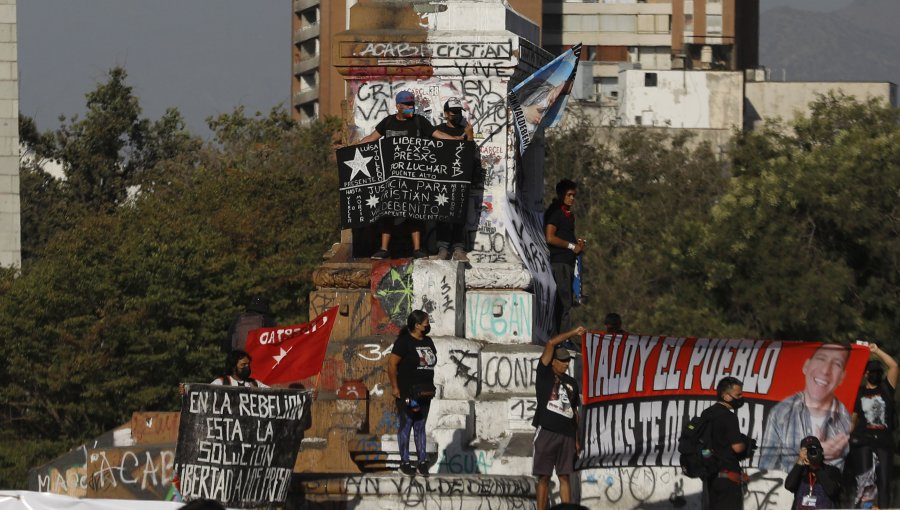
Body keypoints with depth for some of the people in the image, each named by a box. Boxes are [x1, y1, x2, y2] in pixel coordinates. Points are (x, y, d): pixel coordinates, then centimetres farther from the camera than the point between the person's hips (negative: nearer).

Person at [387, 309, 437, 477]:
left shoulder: (428, 342, 12)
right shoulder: (404, 342, -11)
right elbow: (391, 364, -14)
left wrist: (430, 387, 14)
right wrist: (394, 387, -14)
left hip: (424, 393, 7)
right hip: (406, 392, -7)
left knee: (420, 427, 10)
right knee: (406, 425, -1)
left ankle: (422, 461, 12)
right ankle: (404, 462, 4)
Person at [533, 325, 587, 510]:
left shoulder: (571, 383, 16)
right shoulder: (544, 375, 4)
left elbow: (575, 412, 17)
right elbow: (550, 344, -6)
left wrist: (578, 440, 11)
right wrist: (574, 333, -2)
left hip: (567, 434, 3)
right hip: (546, 431, -3)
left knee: (564, 476, 2)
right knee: (544, 477, -2)